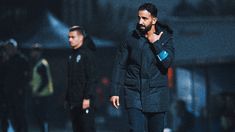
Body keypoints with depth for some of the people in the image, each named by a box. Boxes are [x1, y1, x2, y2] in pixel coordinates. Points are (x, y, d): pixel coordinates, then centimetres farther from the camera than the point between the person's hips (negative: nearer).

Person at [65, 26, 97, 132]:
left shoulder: (87, 54, -8)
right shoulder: (72, 55, 17)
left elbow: (91, 78, -14)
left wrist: (87, 97, -21)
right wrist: (67, 98, 16)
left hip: (84, 101, -8)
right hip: (73, 102, 8)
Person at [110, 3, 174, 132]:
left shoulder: (165, 38, 3)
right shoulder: (131, 39, 3)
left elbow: (167, 62, -12)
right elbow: (120, 66, 5)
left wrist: (155, 43, -12)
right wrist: (114, 91, 0)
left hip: (156, 96, 1)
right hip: (134, 94, -1)